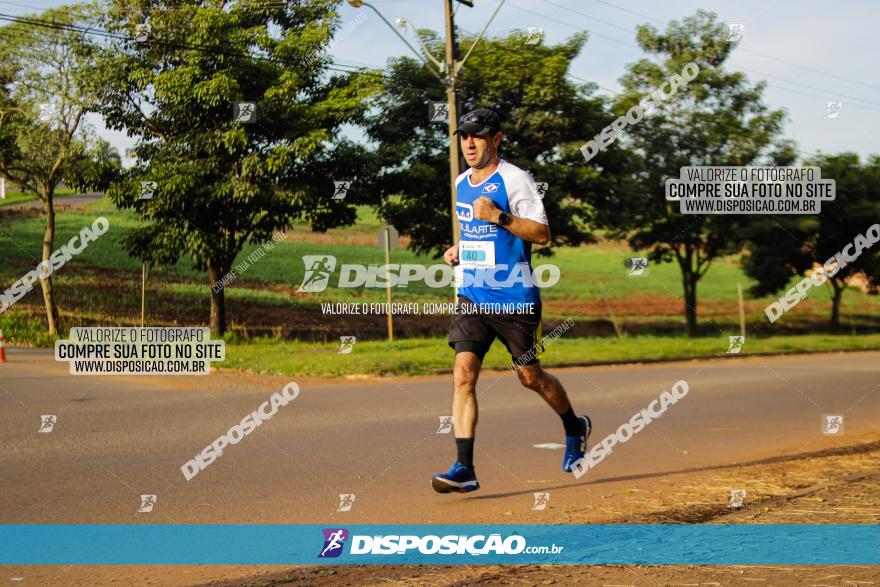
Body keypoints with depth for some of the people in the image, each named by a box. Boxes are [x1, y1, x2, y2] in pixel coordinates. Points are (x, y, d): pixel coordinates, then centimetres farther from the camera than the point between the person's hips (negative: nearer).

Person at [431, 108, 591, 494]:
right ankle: (463, 468, -12)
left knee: (530, 376, 8)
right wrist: (459, 250, 9)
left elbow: (542, 234, -15)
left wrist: (499, 217, -26)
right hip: (471, 297, 5)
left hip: (515, 298, -5)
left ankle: (575, 428, 36)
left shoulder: (515, 179, -10)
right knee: (463, 374, -10)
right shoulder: (461, 183, 12)